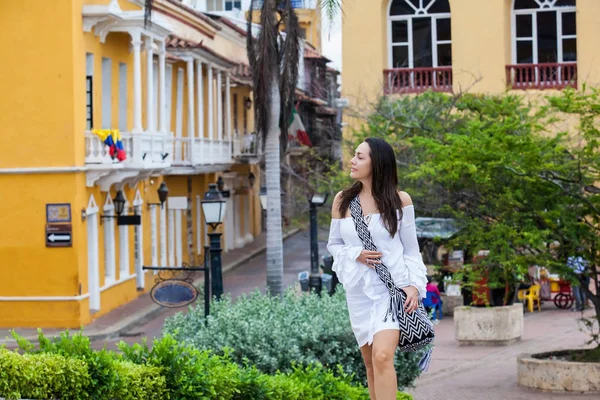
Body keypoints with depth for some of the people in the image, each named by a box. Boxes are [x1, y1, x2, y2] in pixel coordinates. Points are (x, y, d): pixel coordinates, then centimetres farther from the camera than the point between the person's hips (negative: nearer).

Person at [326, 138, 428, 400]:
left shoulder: (400, 201, -3)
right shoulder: (342, 200, 4)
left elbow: (411, 249, 2)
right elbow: (333, 244, 12)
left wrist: (414, 285, -11)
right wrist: (356, 255, -9)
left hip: (393, 288, -4)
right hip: (358, 290, 4)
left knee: (382, 357, -20)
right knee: (370, 363, 10)